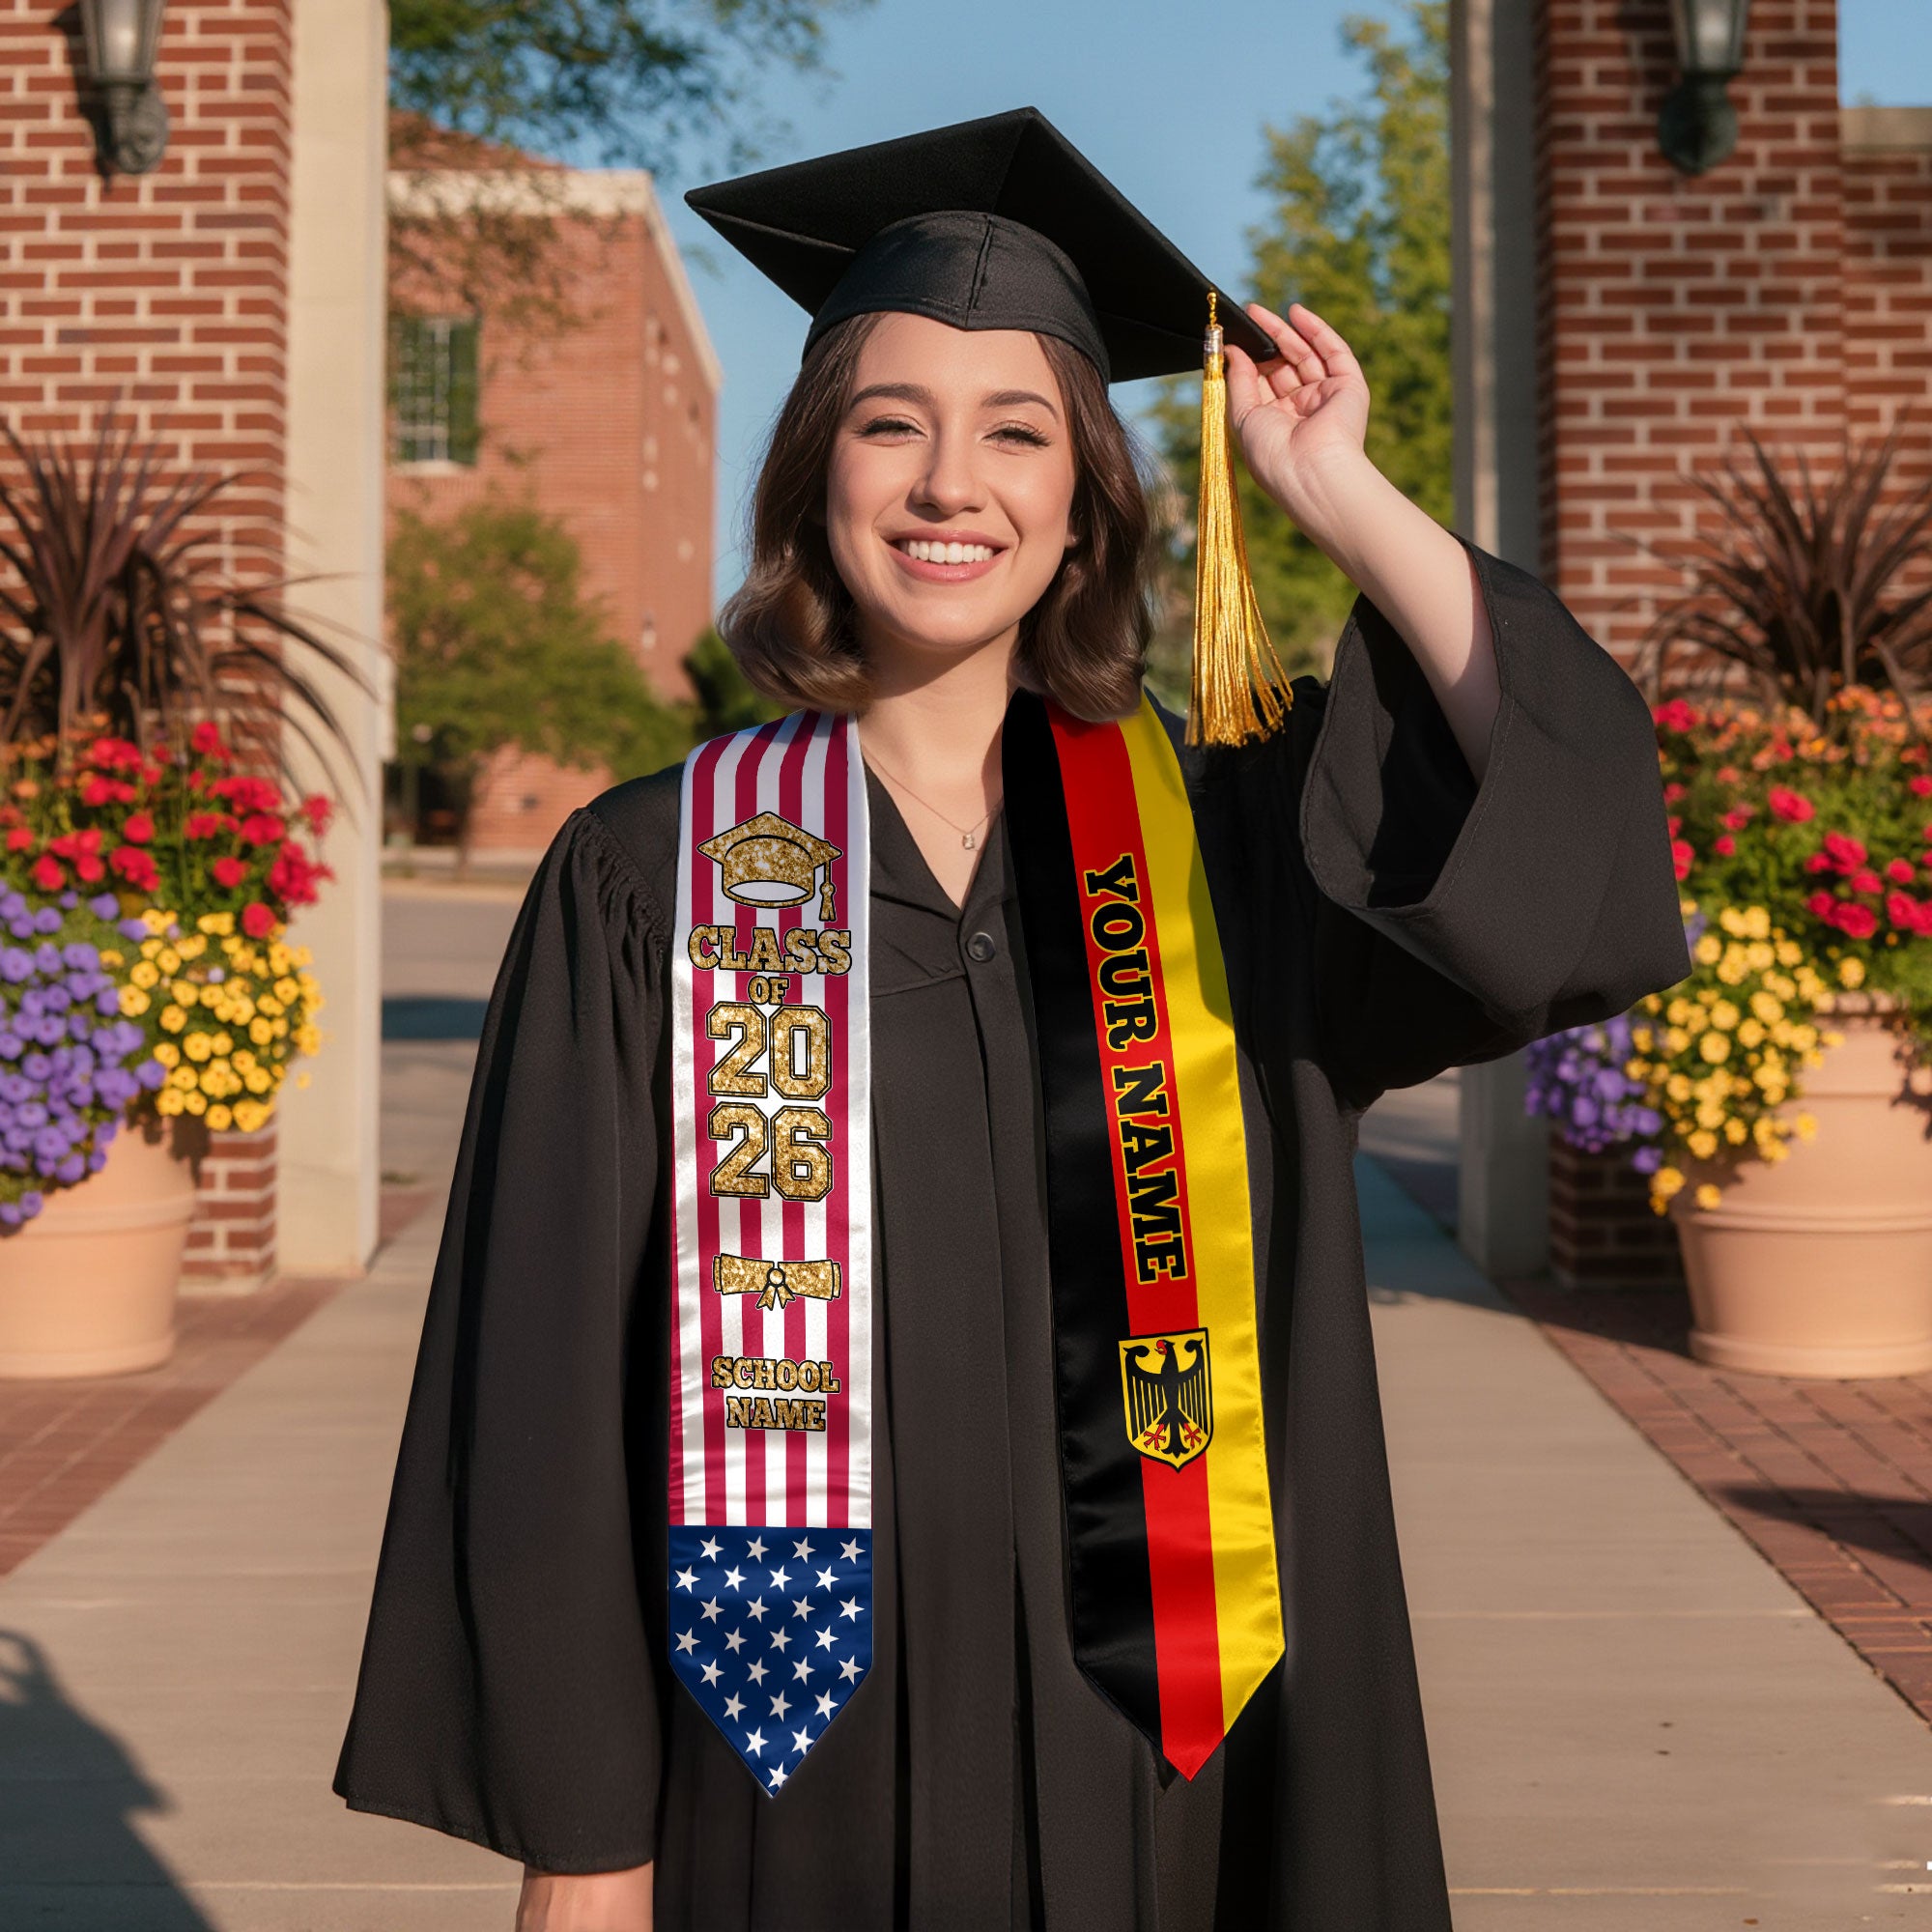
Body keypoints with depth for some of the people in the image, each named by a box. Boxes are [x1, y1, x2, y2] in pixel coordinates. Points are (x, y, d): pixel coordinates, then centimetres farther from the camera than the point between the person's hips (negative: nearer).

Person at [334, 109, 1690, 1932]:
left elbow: (1570, 824, -14)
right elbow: (553, 1381, -5)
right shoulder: (650, 879, -5)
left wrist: (1338, 495, -10)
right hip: (796, 1757, -2)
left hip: (1158, 1741, 2)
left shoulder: (1218, 839, 2)